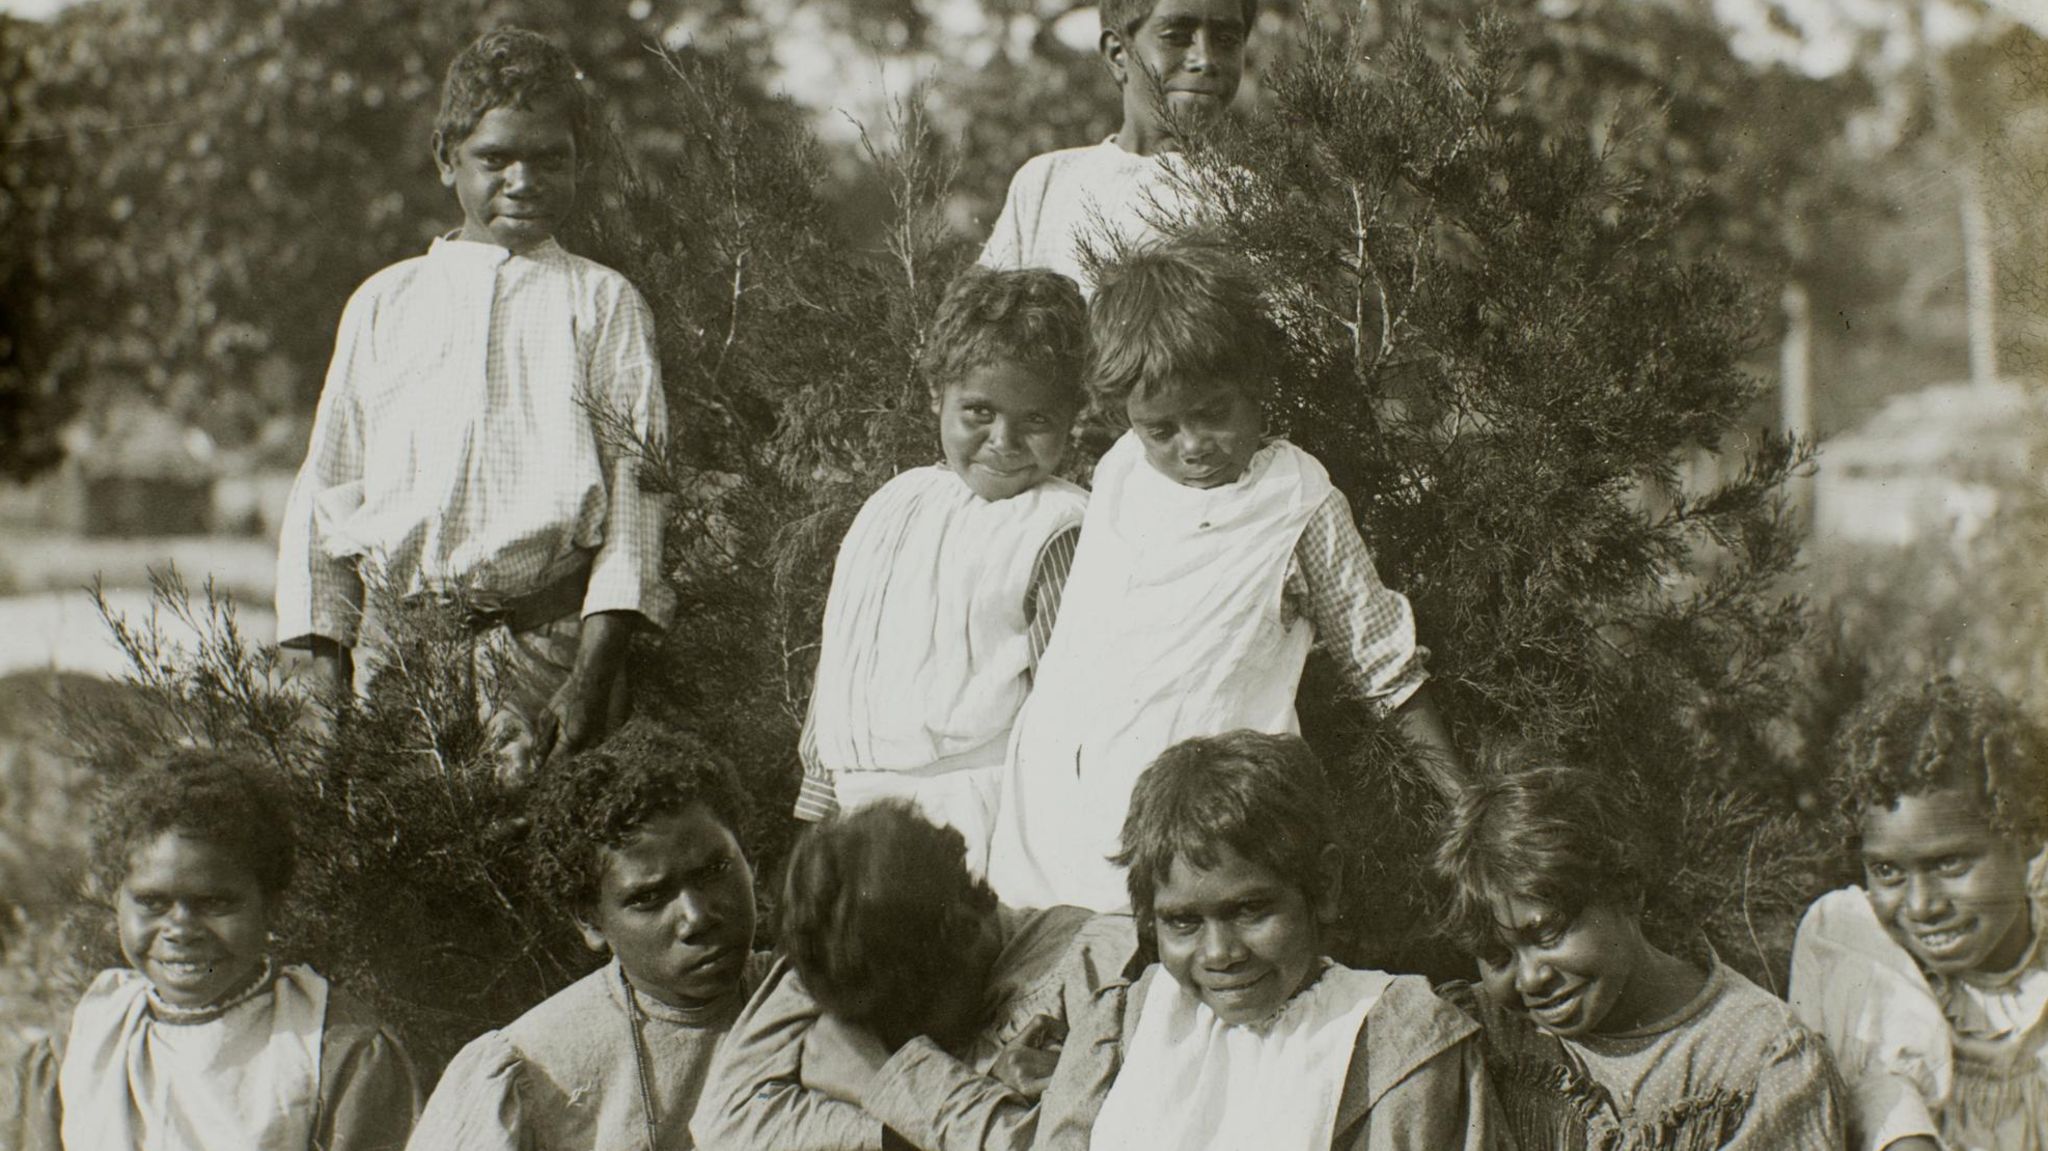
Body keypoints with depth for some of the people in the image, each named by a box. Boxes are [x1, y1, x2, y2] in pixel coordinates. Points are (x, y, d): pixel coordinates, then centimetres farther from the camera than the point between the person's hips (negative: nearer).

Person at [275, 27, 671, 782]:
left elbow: (635, 490, 1)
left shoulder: (602, 303, 11)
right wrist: (327, 669, 5)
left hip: (548, 643, -2)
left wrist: (593, 675, -11)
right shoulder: (384, 303, 18)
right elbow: (328, 489, 17)